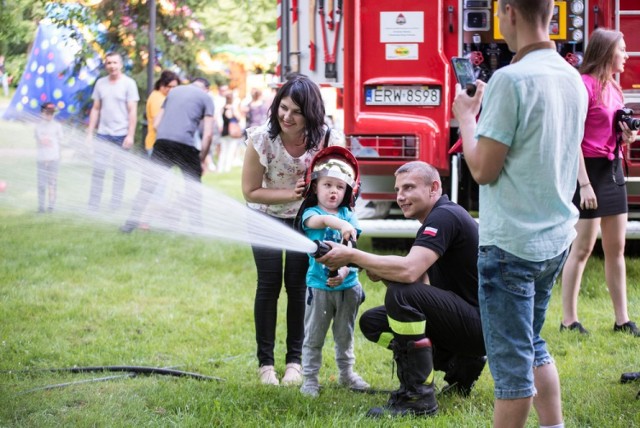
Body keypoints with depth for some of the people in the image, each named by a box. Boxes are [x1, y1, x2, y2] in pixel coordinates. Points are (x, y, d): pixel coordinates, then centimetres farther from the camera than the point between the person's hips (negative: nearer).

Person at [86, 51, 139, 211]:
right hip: (103, 134, 3)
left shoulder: (129, 83, -2)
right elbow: (95, 109, 13)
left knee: (119, 171, 2)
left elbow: (133, 111, -5)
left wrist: (130, 135, -11)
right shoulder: (100, 83, 10)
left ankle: (115, 206, 9)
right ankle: (93, 206, 0)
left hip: (121, 135, -3)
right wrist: (89, 133, 8)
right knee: (97, 170, -3)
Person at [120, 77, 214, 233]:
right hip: (185, 145, -3)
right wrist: (202, 159, 10)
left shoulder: (174, 91, 25)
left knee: (148, 183, 5)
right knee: (193, 187, 11)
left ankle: (132, 221, 2)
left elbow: (156, 124, 22)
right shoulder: (206, 97, 13)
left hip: (162, 141, 3)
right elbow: (208, 133, 3)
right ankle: (195, 225, 9)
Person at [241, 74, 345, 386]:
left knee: (297, 283, -5)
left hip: (306, 218, 1)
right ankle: (265, 362, 2)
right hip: (266, 217, -1)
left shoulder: (329, 140, -25)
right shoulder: (261, 139, -26)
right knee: (269, 283, -7)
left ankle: (295, 361, 6)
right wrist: (291, 193, -28)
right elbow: (250, 191, -16)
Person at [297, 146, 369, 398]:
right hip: (319, 285, -3)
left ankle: (346, 373, 32)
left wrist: (344, 272, -25)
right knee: (313, 336, 4)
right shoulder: (311, 213, -4)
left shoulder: (348, 216, 4)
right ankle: (310, 379, 12)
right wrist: (341, 224, -50)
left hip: (347, 285, 3)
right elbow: (319, 220, -30)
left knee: (345, 334, 17)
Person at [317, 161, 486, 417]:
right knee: (372, 322, 7)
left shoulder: (445, 216, -16)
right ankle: (461, 368, 11)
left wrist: (352, 256, -24)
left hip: (480, 324, -10)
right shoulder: (433, 221, 15)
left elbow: (409, 271, -31)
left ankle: (418, 396, -22)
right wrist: (381, 273, -8)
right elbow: (422, 285, 9)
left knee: (402, 295, -29)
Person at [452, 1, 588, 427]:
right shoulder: (572, 79, 6)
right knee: (533, 347, 22)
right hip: (557, 237, 8)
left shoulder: (511, 80, -19)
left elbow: (483, 169, -16)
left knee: (512, 363, 0)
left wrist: (467, 117, -1)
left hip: (510, 243, -8)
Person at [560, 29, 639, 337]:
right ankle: (569, 319, 3)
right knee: (583, 248, -4)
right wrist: (584, 183, -20)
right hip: (590, 170, -9)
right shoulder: (586, 84, -14)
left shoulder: (613, 88, 13)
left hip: (613, 170, 9)